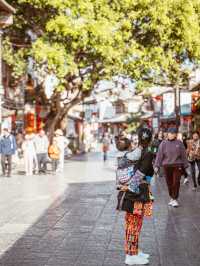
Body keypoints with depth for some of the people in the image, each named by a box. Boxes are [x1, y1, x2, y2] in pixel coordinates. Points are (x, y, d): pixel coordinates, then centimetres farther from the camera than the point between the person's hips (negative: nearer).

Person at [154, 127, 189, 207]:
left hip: (177, 166, -1)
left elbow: (183, 155, 8)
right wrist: (157, 166, -4)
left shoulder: (179, 143, 3)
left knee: (176, 183, -6)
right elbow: (159, 155, 1)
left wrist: (185, 166, 9)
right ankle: (171, 198, 21)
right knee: (169, 183, 6)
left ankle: (175, 199, 3)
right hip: (167, 166, 1)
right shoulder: (163, 143, 2)